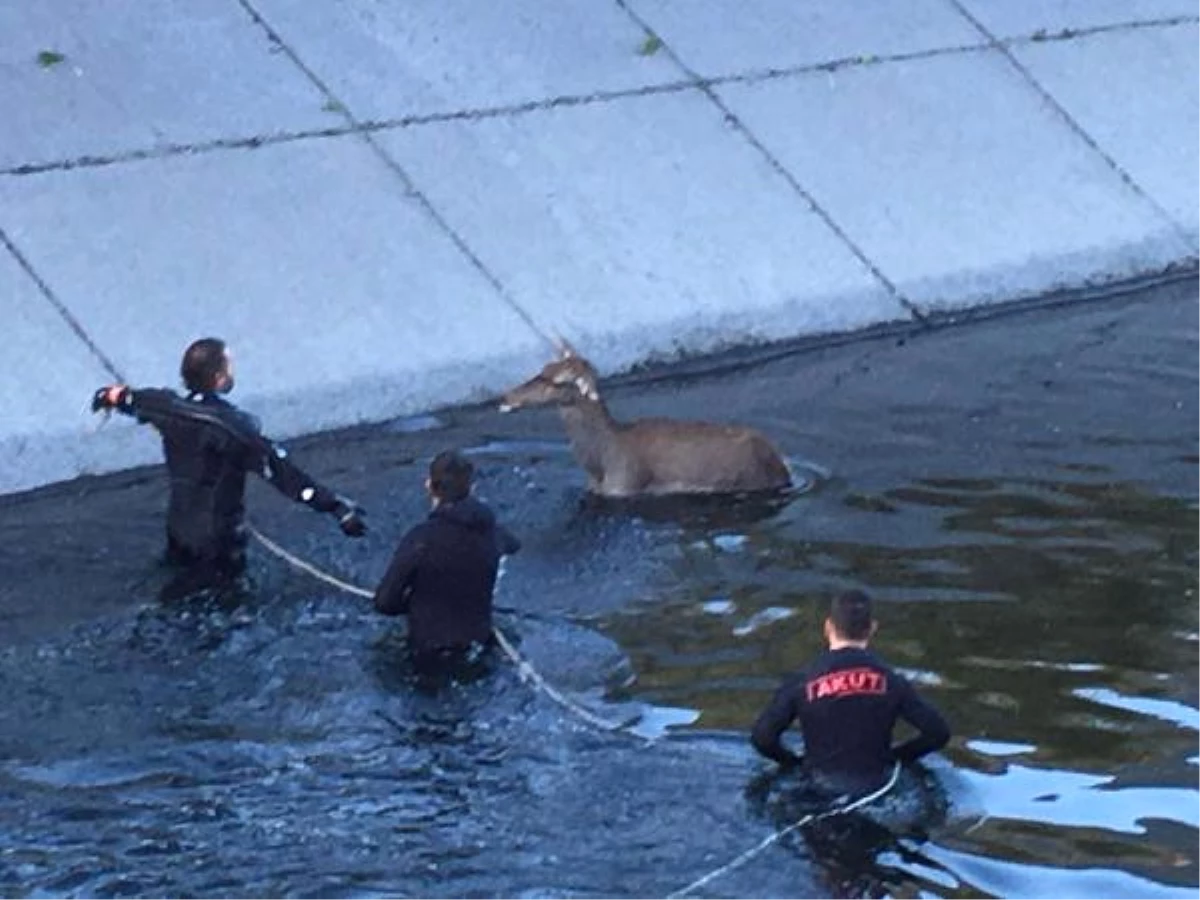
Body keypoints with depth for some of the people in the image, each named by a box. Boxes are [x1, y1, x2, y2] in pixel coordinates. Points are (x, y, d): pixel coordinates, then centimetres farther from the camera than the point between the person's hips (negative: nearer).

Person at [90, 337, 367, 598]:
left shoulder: (169, 408, -11)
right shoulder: (232, 427, -30)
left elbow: (127, 398, 12)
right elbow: (280, 470, -32)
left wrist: (109, 396, 37)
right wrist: (336, 505, -31)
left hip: (179, 528, 7)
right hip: (219, 536, -7)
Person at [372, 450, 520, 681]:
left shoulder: (420, 538, -24)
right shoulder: (489, 530, -7)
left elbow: (385, 602, -18)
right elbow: (512, 544, 19)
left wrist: (410, 602, 3)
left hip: (430, 659, -6)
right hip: (476, 649, 6)